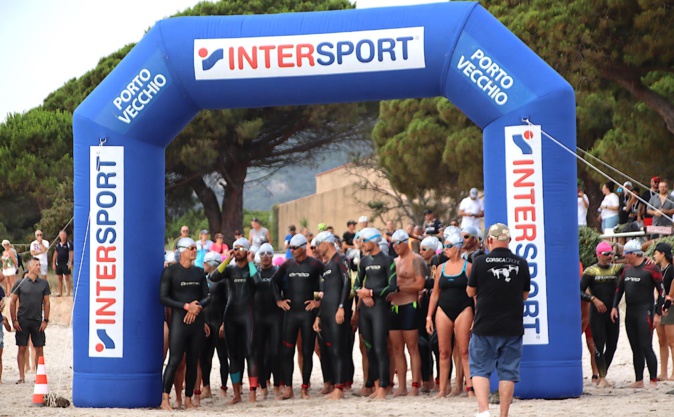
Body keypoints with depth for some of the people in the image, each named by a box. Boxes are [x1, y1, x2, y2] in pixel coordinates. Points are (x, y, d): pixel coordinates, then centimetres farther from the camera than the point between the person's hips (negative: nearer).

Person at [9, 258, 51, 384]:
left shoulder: (44, 283, 6)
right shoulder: (20, 283, 1)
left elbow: (46, 302, 8)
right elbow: (12, 302, 3)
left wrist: (45, 320, 2)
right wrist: (14, 320, -3)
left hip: (38, 321, 1)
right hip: (22, 321, -1)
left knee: (39, 349, 2)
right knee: (22, 349, 0)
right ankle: (22, 376, 5)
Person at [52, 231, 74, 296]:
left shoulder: (69, 243, -4)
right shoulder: (57, 244, 12)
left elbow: (71, 253, -7)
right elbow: (55, 254, 15)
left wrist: (70, 263, -14)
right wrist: (53, 263, 10)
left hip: (66, 264, -5)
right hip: (58, 264, 5)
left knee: (67, 278, -5)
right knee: (60, 278, 8)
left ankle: (68, 293, -4)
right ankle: (60, 293, 13)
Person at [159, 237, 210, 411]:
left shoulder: (199, 273, 14)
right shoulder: (170, 271, -1)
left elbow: (207, 297, 12)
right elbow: (163, 298, -7)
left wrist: (197, 306, -9)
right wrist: (186, 306, -14)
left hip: (197, 320, 5)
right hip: (179, 320, -5)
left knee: (192, 361, 5)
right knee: (175, 359, -13)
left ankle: (188, 399, 10)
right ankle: (165, 399, -10)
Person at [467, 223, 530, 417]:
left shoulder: (481, 262, -7)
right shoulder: (521, 263, -1)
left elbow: (470, 292, 5)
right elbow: (525, 294, 11)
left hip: (485, 326, -2)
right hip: (513, 327, 2)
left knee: (480, 369, 8)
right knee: (508, 372, 8)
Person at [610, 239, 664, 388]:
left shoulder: (651, 268, -8)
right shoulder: (627, 269, 12)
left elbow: (662, 291, -8)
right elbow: (619, 289, 19)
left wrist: (657, 313, -11)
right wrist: (614, 306, 6)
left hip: (644, 312, -7)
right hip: (630, 313, 7)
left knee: (646, 347, -11)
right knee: (636, 349, 10)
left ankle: (654, 381, -6)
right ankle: (639, 380, 16)